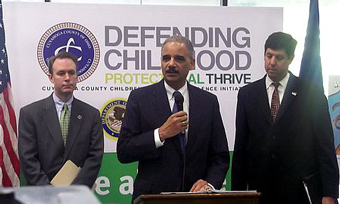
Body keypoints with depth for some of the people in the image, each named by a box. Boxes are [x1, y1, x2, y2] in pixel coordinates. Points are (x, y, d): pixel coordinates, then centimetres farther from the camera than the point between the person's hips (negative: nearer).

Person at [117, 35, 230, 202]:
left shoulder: (209, 102, 3)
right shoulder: (140, 98, -3)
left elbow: (220, 156, 4)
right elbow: (123, 152, -8)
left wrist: (210, 183, -13)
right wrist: (161, 134, -17)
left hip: (195, 197, 2)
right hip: (151, 195, -1)